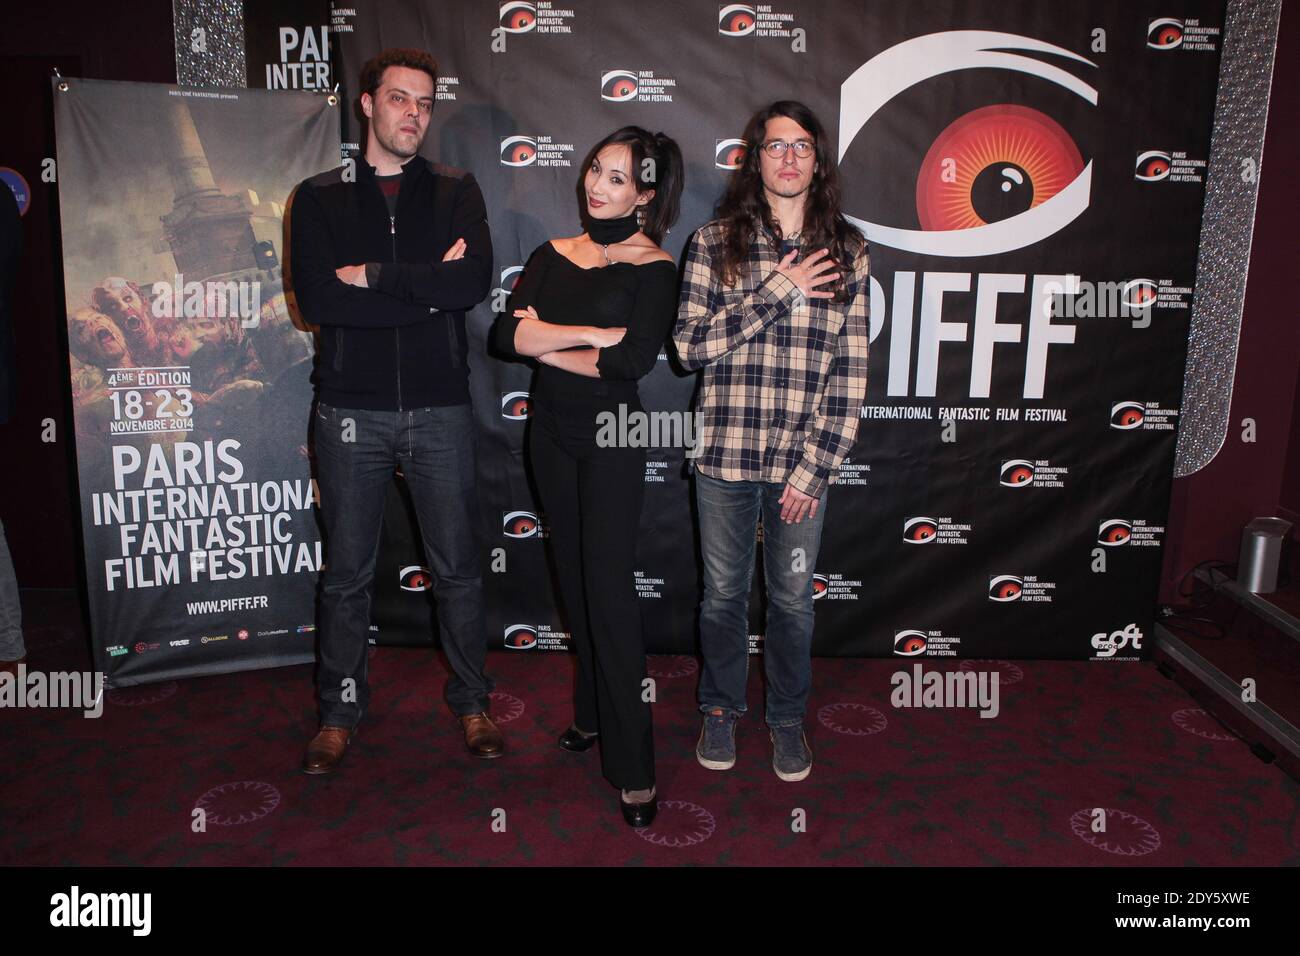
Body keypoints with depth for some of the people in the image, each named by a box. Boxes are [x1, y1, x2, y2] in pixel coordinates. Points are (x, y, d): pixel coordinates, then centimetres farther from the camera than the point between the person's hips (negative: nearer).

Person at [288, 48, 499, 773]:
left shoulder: (456, 192, 7)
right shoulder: (320, 197, 6)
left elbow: (475, 283, -12)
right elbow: (316, 298, -11)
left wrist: (374, 276, -12)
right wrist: (428, 289, -12)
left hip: (440, 410, 0)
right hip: (351, 410, 0)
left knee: (459, 568, 9)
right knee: (348, 573, 10)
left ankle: (472, 702, 27)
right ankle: (341, 713, 28)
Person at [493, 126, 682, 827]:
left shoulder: (654, 267, -7)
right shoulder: (553, 256, 7)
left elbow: (633, 360, -20)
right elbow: (506, 334, -6)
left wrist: (544, 343, -8)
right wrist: (592, 334, -18)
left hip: (611, 437, -5)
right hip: (552, 433, 6)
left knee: (609, 586, -6)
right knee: (574, 576, 14)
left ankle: (633, 768, 3)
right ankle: (591, 714, 31)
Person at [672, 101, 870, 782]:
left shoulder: (846, 252, 2)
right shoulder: (714, 243, 0)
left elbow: (851, 372, -1)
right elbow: (687, 346, -7)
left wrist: (816, 466, -7)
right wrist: (775, 294, -15)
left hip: (804, 461, 1)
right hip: (725, 454, 0)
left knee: (793, 599, 12)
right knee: (723, 592, 13)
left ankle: (787, 717, 34)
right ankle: (721, 709, 35)